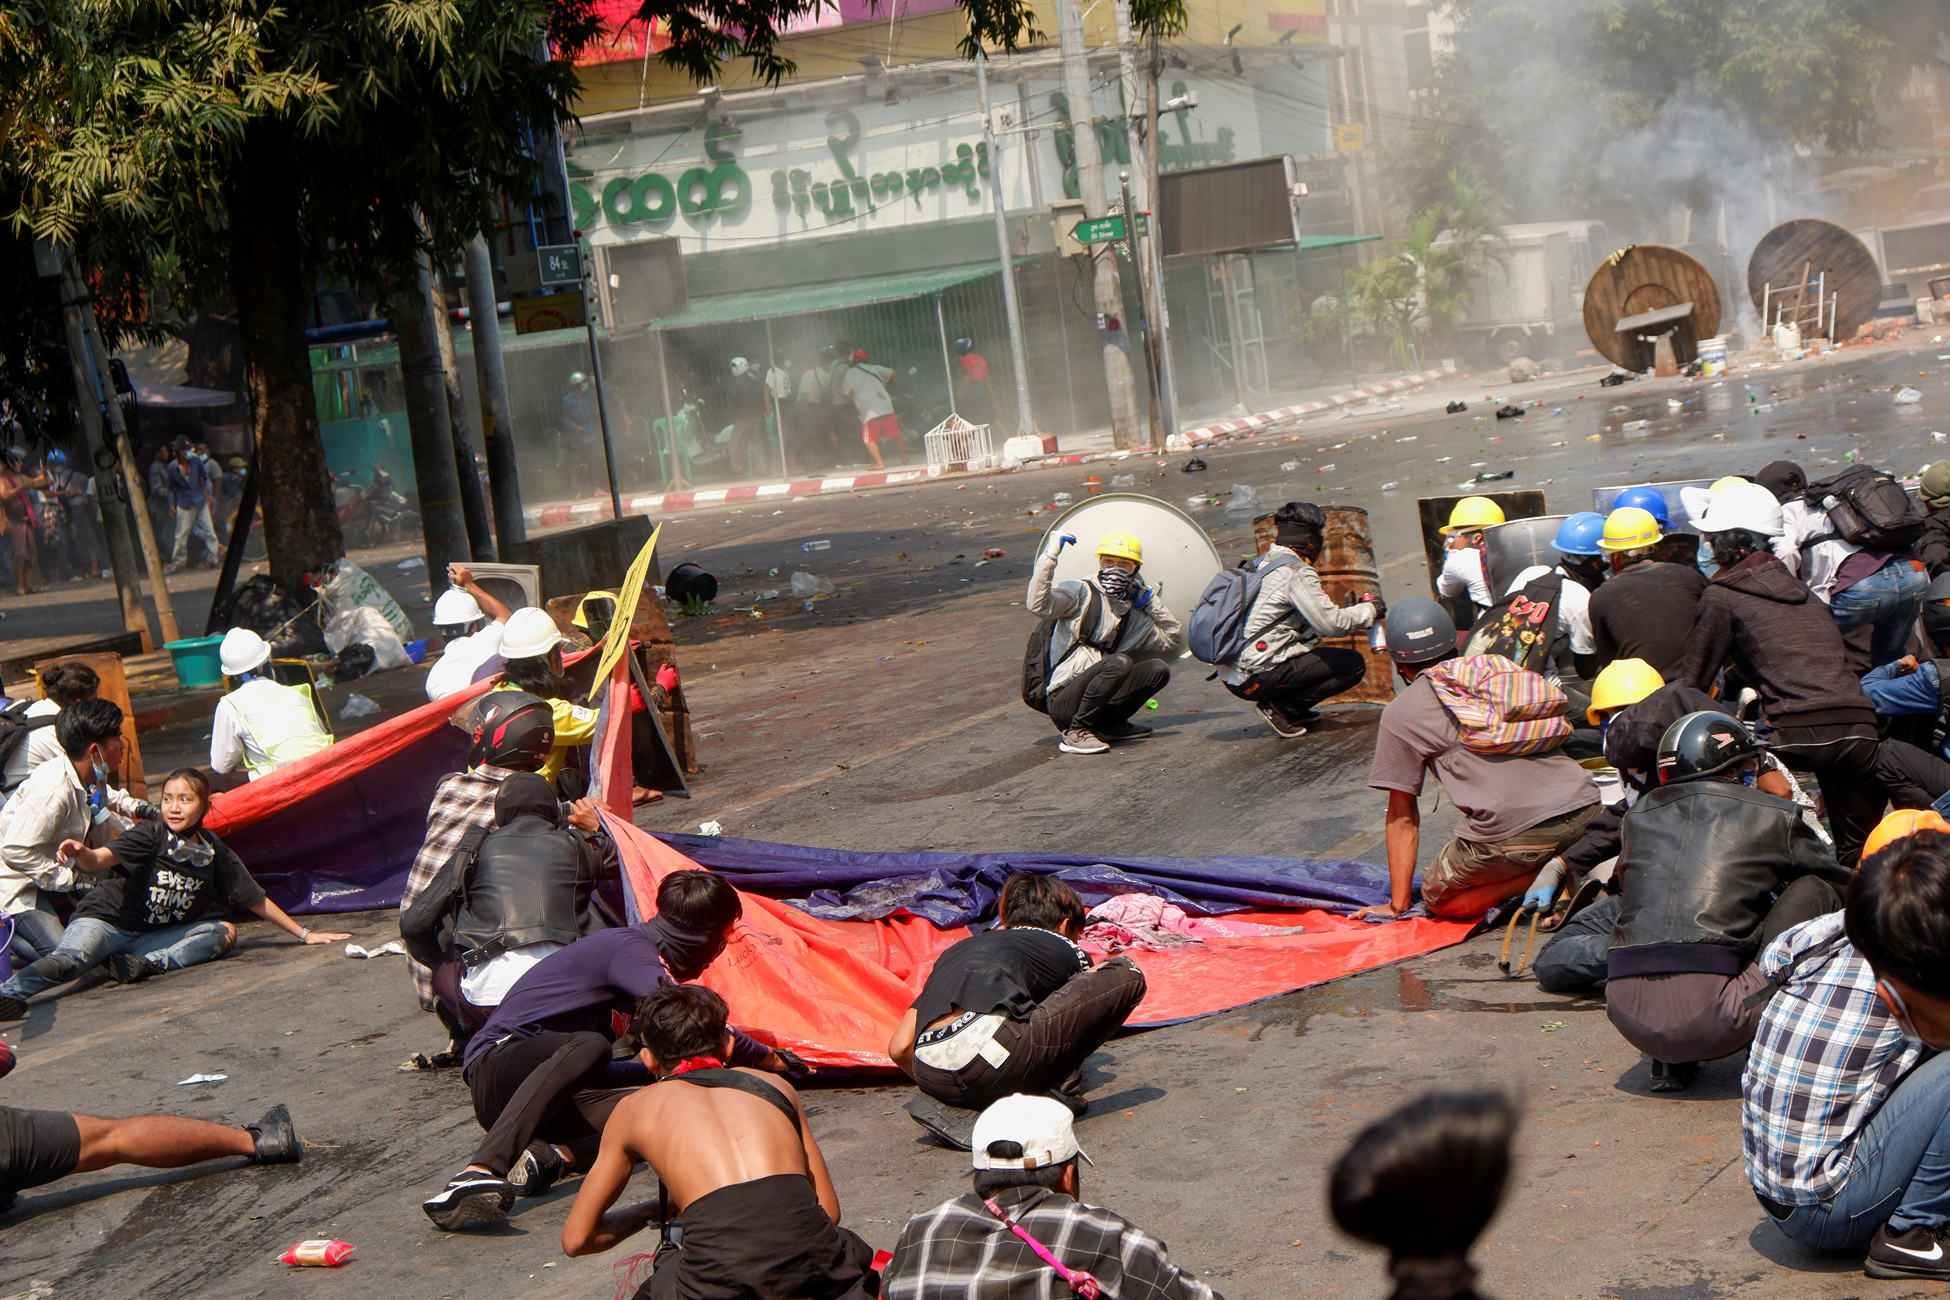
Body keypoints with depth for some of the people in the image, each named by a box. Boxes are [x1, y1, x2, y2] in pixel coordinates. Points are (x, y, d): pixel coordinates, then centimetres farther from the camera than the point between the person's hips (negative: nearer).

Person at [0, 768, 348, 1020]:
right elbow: (101, 859, -27)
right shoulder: (151, 835, -10)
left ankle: (148, 964, -27)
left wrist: (303, 933, 16)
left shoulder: (214, 852, 4)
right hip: (106, 921, -5)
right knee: (71, 959, -33)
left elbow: (256, 899, 13)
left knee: (222, 932, -9)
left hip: (151, 937, 5)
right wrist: (81, 853, -51)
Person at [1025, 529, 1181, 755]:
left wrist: (1151, 600, 16)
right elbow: (1038, 605, -19)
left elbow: (1170, 638, 23)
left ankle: (1108, 726, 5)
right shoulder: (1081, 592, -3)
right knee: (1119, 662, -30)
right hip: (1064, 700, -7)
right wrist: (1052, 555, -21)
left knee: (1158, 670, -4)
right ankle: (1074, 733, -21)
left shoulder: (1133, 616, 18)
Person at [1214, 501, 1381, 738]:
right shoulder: (1297, 573, -13)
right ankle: (1280, 708, -7)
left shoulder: (1262, 564, 15)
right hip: (1257, 679, -9)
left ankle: (1280, 707, 11)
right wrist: (1370, 610, 1)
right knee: (1354, 664, -4)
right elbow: (1331, 623, -16)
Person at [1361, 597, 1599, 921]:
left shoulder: (1401, 712, 11)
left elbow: (1402, 815, 15)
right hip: (1584, 811, 5)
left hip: (1512, 831, -5)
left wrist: (1398, 906, 23)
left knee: (1439, 899, 18)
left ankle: (1545, 877, -4)